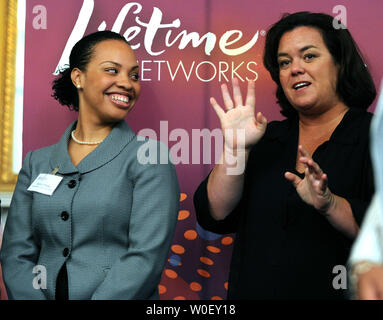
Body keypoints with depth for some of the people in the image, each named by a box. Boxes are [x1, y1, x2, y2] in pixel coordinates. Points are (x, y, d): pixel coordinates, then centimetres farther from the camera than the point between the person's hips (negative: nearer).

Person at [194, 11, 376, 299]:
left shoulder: (373, 136, -6)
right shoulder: (268, 138, 8)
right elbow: (215, 217, -1)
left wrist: (329, 204, -28)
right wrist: (235, 150, -11)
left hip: (336, 292, -3)